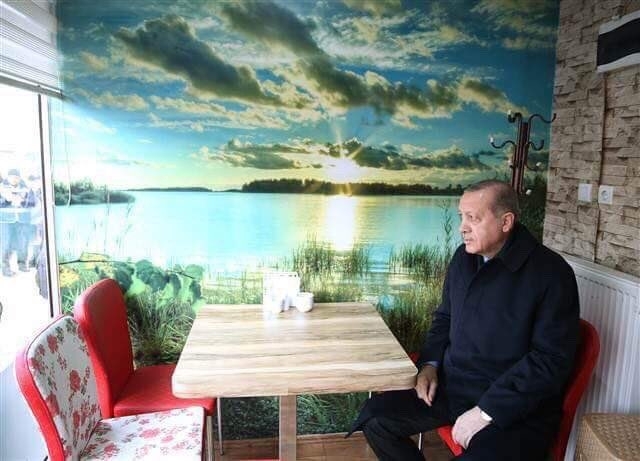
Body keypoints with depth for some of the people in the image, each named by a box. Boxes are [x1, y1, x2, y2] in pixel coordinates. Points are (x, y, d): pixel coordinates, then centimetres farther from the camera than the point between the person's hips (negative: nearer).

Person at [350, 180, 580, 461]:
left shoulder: (550, 273, -14)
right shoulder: (464, 257, 5)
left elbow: (551, 360, -17)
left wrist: (486, 411, -20)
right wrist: (430, 363, 1)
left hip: (516, 409, -6)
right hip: (451, 388, 6)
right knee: (375, 417, -4)